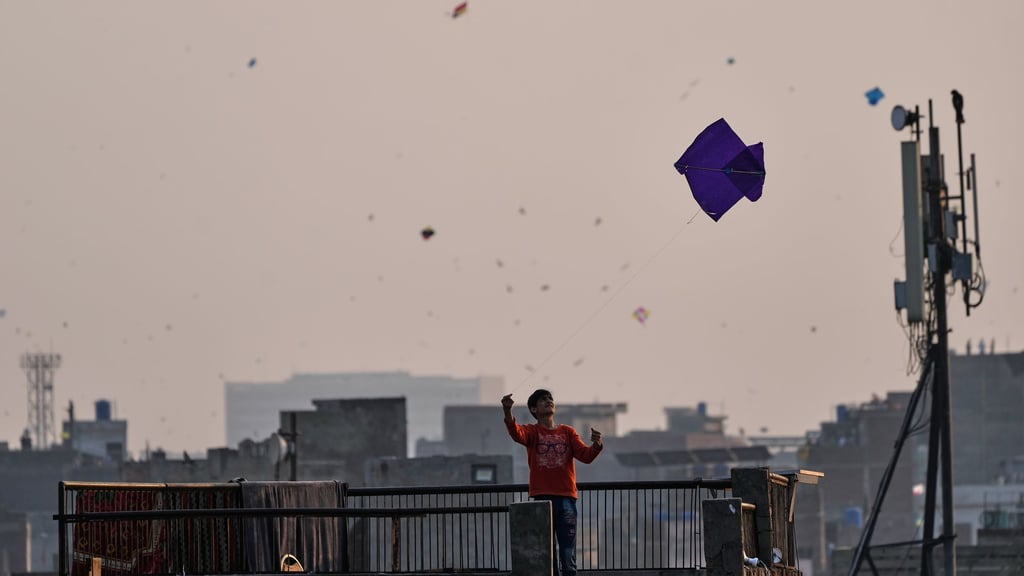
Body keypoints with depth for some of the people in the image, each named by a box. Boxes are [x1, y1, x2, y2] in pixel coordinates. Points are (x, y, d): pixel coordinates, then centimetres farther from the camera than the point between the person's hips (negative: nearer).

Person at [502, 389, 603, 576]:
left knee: (568, 557, -1)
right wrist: (508, 412, -39)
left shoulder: (568, 432, 12)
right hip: (541, 498, -1)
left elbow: (585, 455, -1)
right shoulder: (532, 431, 6)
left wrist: (596, 446, -25)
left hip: (566, 498, 1)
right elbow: (517, 433, -18)